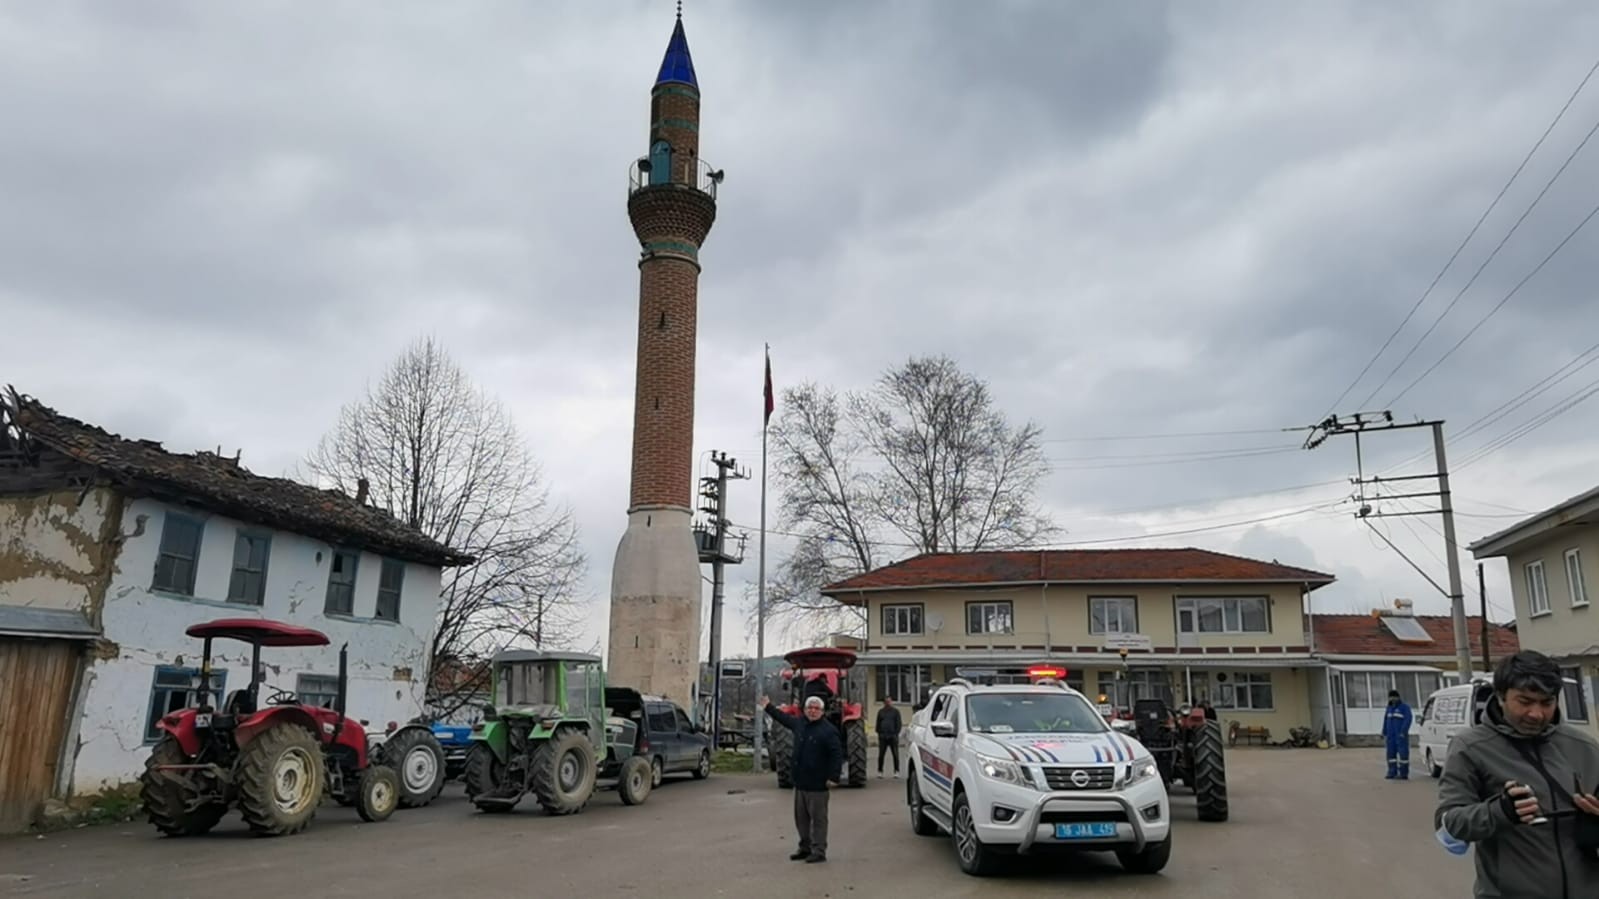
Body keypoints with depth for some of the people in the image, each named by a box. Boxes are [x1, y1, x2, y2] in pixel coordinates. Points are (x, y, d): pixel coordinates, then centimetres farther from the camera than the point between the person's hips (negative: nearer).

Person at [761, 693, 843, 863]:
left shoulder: (828, 730, -12)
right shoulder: (799, 724, 9)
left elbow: (837, 755, -15)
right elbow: (784, 718, 29)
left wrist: (833, 777, -20)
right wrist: (769, 707, 38)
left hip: (818, 785, -7)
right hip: (800, 782, 7)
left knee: (818, 818, -1)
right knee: (801, 817, 16)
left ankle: (819, 851, 6)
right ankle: (805, 847, 28)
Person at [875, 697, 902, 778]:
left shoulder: (895, 711, 7)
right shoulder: (881, 712, 13)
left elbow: (898, 724, 3)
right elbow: (878, 724, 14)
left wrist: (896, 733, -7)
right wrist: (879, 733, 3)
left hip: (893, 736, -2)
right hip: (883, 737, 2)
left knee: (895, 755, -1)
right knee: (881, 755, 2)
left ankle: (896, 771, 6)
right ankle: (879, 771, 10)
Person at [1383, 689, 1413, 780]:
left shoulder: (1404, 707, -3)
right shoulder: (1390, 708, 17)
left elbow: (1408, 719, -12)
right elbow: (1386, 720, 19)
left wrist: (1403, 732, -20)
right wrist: (1384, 732, 12)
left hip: (1401, 735, -7)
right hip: (1391, 735, 7)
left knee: (1403, 753, -7)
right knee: (1391, 753, 3)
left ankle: (1404, 774, -6)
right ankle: (1392, 773, 6)